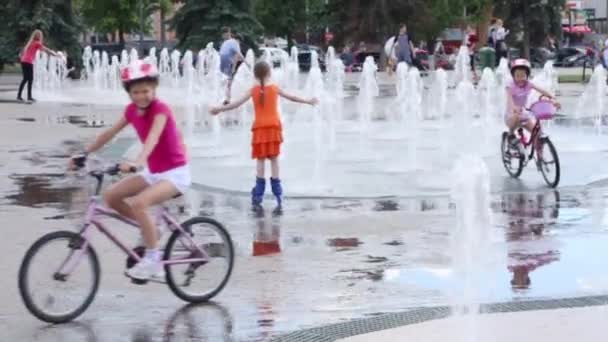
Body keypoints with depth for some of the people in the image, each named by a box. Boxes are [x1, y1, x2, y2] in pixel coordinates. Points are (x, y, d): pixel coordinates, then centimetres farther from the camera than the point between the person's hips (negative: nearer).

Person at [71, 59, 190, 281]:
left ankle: (152, 258, -17)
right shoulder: (132, 110, 1)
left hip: (176, 173, -8)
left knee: (138, 203, -31)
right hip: (154, 172, 8)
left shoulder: (160, 109, -21)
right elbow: (110, 134, 8)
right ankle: (150, 231, 12)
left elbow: (153, 138, -38)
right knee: (111, 196, -3)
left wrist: (137, 163, -53)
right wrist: (84, 153, 1)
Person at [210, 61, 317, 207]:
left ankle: (258, 195, 0)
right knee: (274, 159, 6)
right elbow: (292, 98, 11)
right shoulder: (275, 88, 1)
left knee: (260, 160, 4)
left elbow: (237, 103, -6)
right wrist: (308, 101, 24)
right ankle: (277, 192, 5)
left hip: (260, 128, 0)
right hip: (273, 127, 0)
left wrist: (220, 109, 0)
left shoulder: (254, 90, -2)